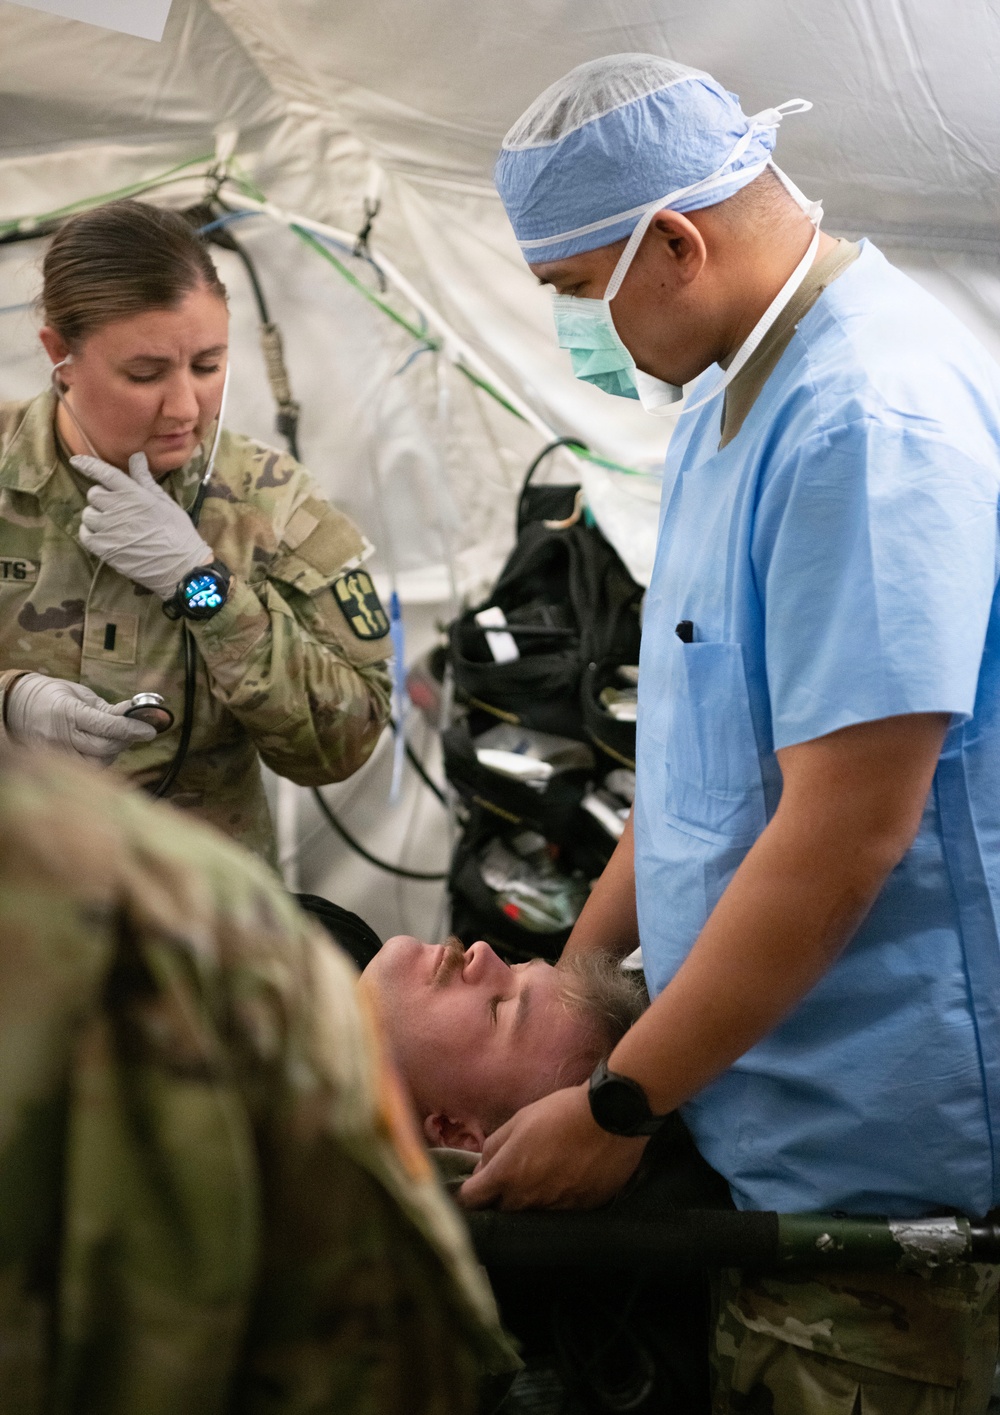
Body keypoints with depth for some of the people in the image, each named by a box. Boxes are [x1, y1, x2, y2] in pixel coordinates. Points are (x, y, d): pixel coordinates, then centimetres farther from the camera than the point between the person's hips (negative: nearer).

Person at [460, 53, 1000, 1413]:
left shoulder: (867, 419, -22)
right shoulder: (739, 391, 11)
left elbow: (848, 834, -24)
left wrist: (620, 1105, -16)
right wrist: (578, 969, 15)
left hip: (867, 1148, -9)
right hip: (760, 1104, 9)